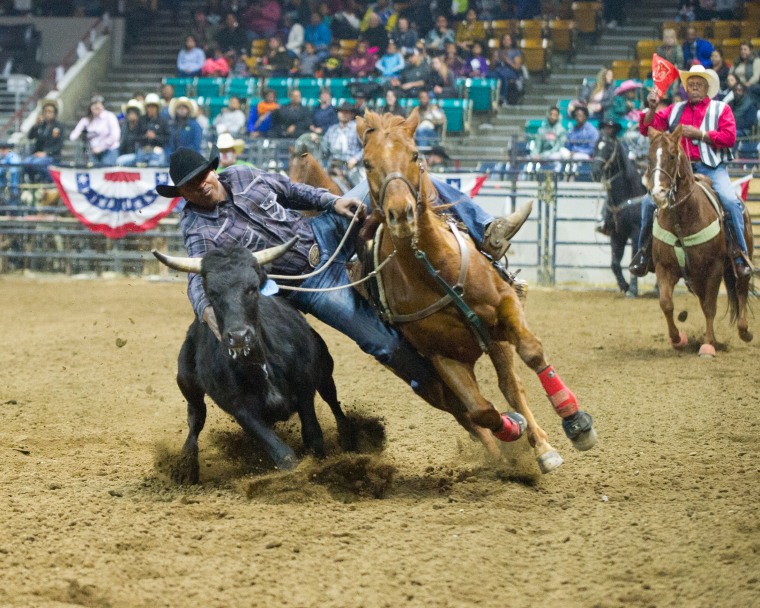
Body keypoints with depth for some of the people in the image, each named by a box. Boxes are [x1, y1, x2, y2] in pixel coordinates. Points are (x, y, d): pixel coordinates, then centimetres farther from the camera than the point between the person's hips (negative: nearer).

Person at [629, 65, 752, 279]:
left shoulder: (721, 109, 10)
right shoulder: (675, 110, 18)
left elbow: (729, 137, -6)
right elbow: (647, 128, 11)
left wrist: (699, 134, -12)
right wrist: (652, 107, -6)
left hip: (711, 168, -3)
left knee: (730, 201, -26)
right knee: (650, 201, -14)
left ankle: (741, 256, -15)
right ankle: (644, 252, 1)